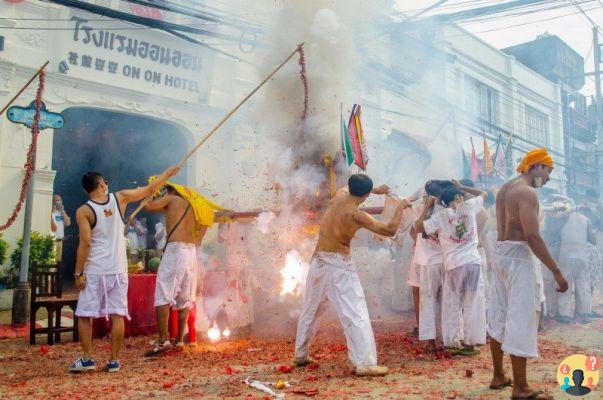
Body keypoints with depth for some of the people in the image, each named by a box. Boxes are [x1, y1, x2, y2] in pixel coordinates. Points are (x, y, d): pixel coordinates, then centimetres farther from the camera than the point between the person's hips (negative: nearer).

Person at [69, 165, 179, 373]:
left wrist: (78, 273, -6)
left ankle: (87, 359, 7)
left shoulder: (84, 211, -6)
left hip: (94, 270, -2)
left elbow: (85, 244, -11)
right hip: (118, 269, 2)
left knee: (84, 315, 8)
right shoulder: (119, 198, 2)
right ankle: (114, 360, 8)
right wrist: (167, 174, 26)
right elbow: (148, 190, 12)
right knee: (117, 315, 5)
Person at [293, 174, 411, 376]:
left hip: (318, 261, 8)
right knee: (356, 315, -5)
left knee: (310, 310, 19)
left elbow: (346, 188, 29)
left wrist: (375, 190, 31)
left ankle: (300, 355, 31)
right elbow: (390, 230, -12)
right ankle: (364, 363, -9)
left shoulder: (338, 196, 2)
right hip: (338, 265, -7)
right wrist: (400, 206, 1)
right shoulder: (356, 215, -16)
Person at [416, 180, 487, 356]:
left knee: (452, 305, 8)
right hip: (473, 262, 0)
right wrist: (462, 187, 26)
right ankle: (469, 344, 9)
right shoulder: (468, 207, 3)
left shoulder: (440, 216, 0)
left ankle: (451, 343, 10)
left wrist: (427, 206, 10)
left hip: (453, 264, 0)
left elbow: (419, 228, 4)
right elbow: (483, 194, 21)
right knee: (472, 304, 6)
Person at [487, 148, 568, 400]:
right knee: (521, 320, -5)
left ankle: (498, 377, 23)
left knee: (499, 318, 13)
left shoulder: (504, 189, 15)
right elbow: (532, 236, -24)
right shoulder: (527, 192, -15)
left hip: (501, 254, 10)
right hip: (519, 256, -10)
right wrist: (556, 271, -22)